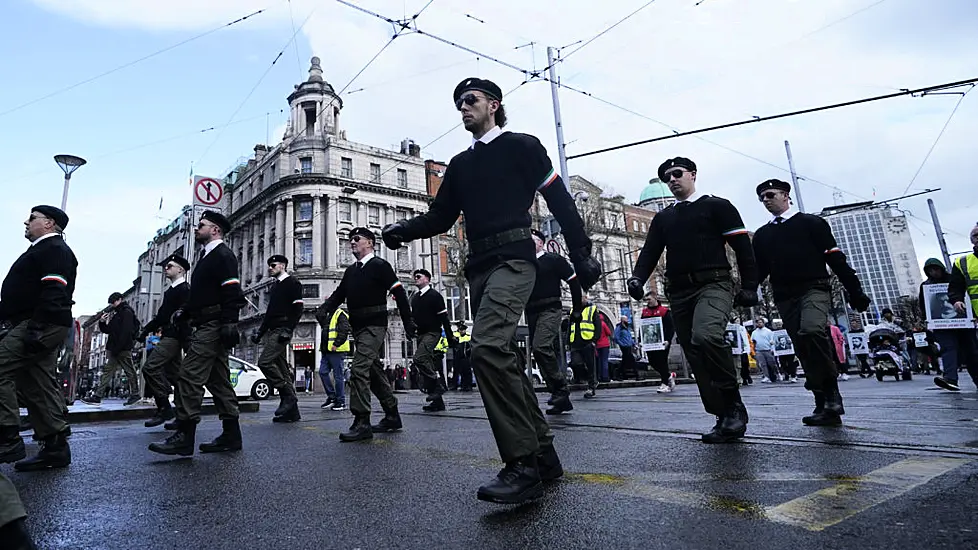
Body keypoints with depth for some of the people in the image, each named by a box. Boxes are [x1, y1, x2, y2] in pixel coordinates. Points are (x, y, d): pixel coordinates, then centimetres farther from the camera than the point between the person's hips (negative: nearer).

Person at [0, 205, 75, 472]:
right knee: (39, 386, 8)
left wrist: (36, 329, -25)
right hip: (38, 328, 10)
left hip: (41, 326, -10)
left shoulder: (54, 249, -7)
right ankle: (55, 447, 10)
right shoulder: (43, 250, 25)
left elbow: (54, 294, -20)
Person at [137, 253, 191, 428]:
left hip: (173, 337, -10)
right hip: (169, 336, 10)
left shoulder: (184, 289, -9)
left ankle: (164, 408, -11)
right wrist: (146, 329, 14)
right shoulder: (172, 290, 20)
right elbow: (163, 315, 23)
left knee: (150, 368, -16)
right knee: (174, 374, 9)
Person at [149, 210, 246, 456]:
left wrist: (229, 324, -24)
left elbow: (231, 293, -17)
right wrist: (184, 312, 12)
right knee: (217, 380, 9)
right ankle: (230, 436, 13)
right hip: (206, 326, 10)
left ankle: (184, 436, -10)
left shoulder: (223, 255, -7)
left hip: (213, 326, -10)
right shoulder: (207, 256, 23)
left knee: (190, 376, -13)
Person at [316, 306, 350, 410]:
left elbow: (344, 330, -17)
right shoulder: (327, 315, 20)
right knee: (323, 372, 5)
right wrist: (325, 304, 11)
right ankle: (332, 397, 14)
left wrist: (336, 344, -21)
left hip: (337, 351, -9)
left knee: (338, 376, -4)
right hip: (327, 351, 9)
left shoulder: (340, 314, -8)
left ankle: (341, 402, 4)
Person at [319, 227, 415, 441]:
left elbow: (399, 293, -10)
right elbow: (339, 294, 16)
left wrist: (408, 323, -13)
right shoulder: (350, 271, 18)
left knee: (359, 368, -19)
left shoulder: (379, 265, -6)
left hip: (374, 326, -9)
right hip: (358, 327, 9)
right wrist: (325, 309, -4)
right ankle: (392, 416, 25)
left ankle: (362, 423, -15)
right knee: (374, 371, 13)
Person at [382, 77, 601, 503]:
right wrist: (405, 229, -1)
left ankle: (523, 464, -20)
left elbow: (560, 201, 1)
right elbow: (441, 216, 18)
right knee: (501, 357, 7)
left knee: (487, 347, -26)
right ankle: (543, 453, 19)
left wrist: (581, 254, -6)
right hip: (479, 265, 8)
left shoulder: (523, 146, 7)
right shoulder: (460, 164, 23)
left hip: (513, 259, -7)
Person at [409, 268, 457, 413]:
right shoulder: (414, 298, 15)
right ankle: (438, 401, 11)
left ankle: (438, 384, -15)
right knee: (428, 364, 6)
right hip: (421, 334, 7)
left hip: (433, 332, -7)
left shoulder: (434, 295, -5)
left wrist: (450, 337, -11)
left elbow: (444, 317, -8)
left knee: (419, 358, -26)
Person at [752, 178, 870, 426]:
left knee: (812, 331, -30)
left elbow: (835, 257, 2)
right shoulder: (762, 235, 17)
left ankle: (831, 393, -13)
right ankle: (825, 405, 8)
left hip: (814, 289, -4)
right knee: (804, 351, 2)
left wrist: (855, 291, -3)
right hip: (785, 298, 5)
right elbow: (759, 269, 14)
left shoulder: (811, 223, 6)